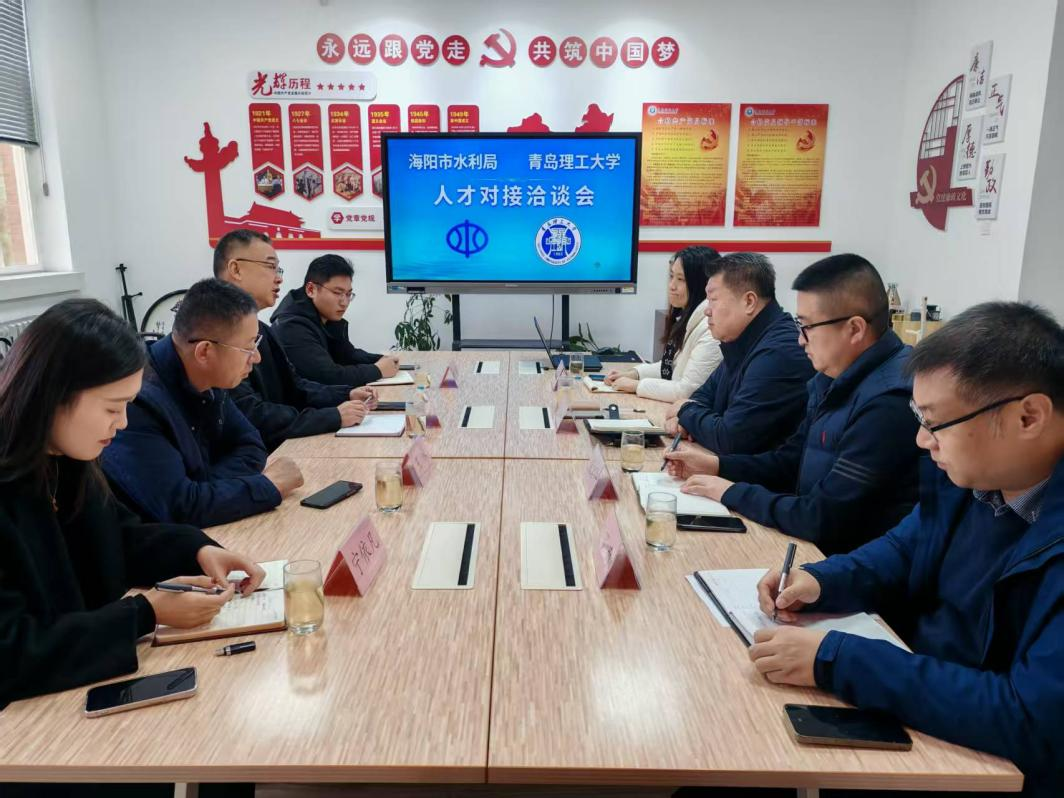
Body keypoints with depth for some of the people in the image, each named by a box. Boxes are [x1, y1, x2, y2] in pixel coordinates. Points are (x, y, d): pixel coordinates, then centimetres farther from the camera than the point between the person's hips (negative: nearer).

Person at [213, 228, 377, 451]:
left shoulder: (260, 330, 14)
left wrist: (346, 395, 2)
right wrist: (334, 417, -21)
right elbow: (250, 418, -25)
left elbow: (293, 387, 18)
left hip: (279, 450, 9)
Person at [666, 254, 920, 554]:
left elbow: (823, 521, -26)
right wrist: (715, 465, 2)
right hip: (810, 544, 8)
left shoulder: (889, 403, -26)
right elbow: (791, 460, 15)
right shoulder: (834, 378, 4)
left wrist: (732, 492, -14)